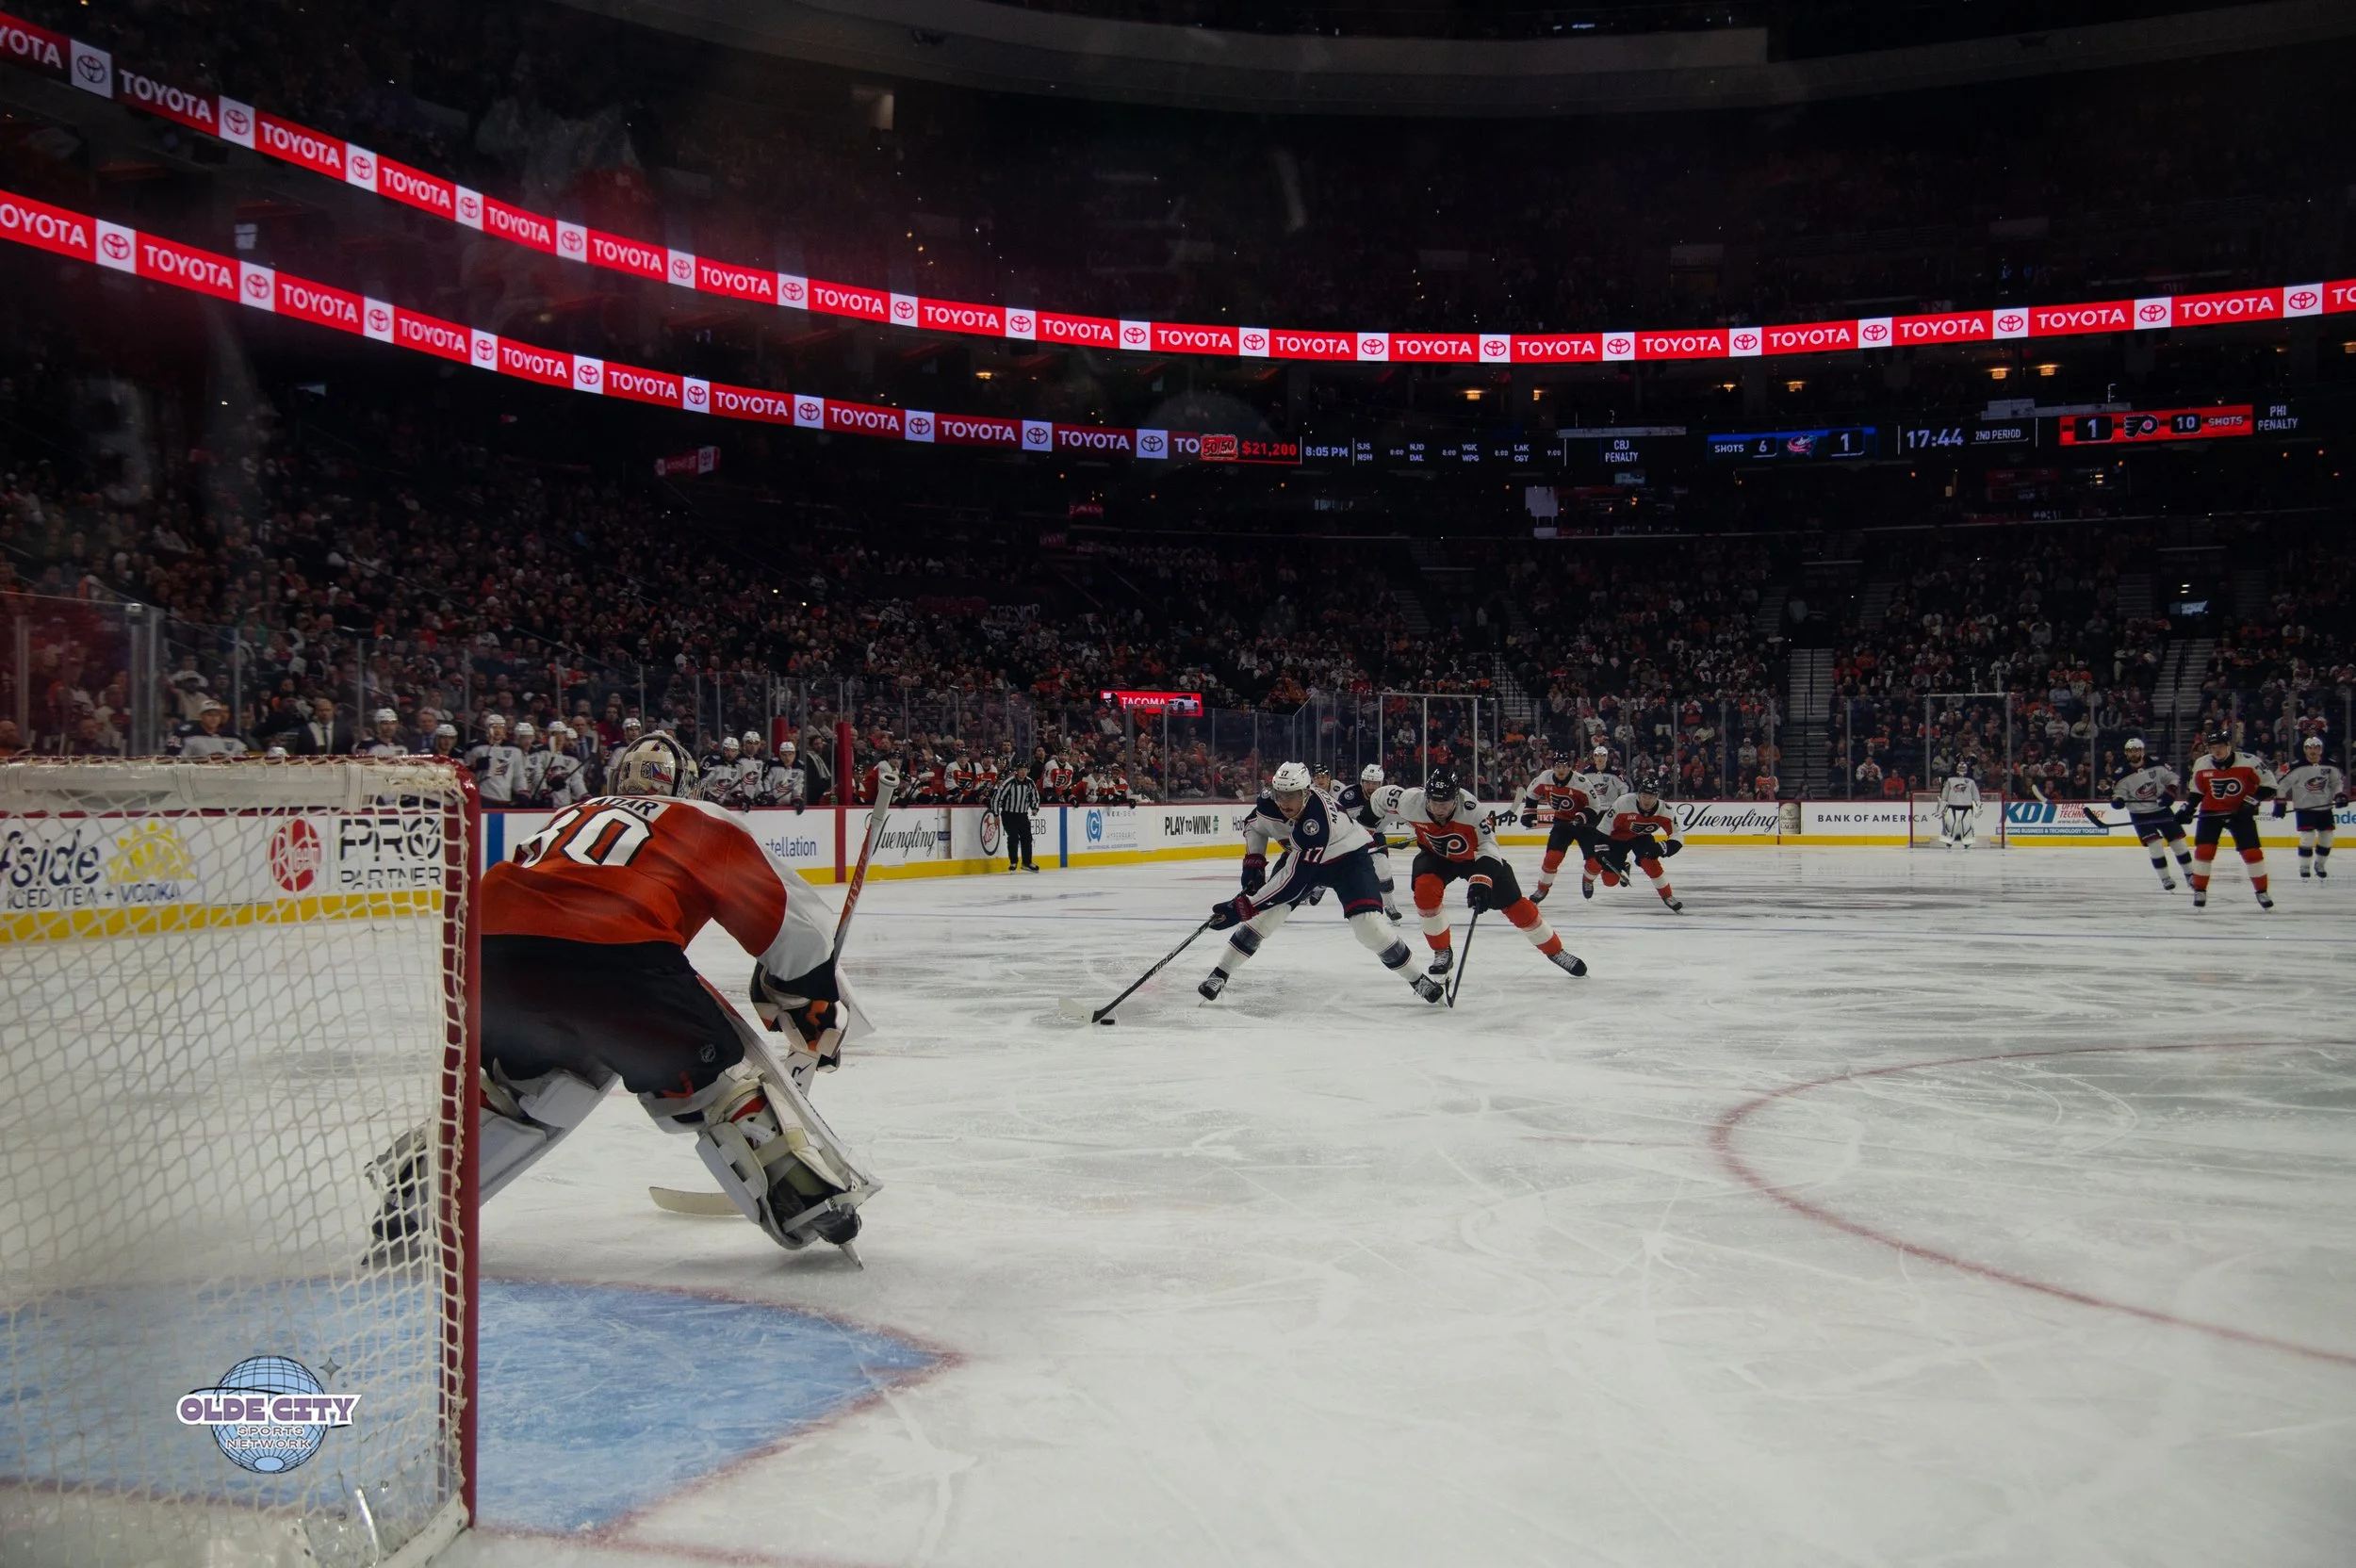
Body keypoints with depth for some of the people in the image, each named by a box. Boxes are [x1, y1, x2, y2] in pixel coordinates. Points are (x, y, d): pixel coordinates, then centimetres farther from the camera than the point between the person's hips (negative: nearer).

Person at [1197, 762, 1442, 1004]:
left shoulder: (1316, 822, -42)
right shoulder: (1269, 803, -22)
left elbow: (1293, 880, -42)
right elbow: (1254, 824, 4)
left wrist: (1243, 907, -42)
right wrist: (1254, 861, -11)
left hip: (1349, 859, -6)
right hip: (1301, 857, 6)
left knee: (1368, 925, -22)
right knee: (1265, 914, -11)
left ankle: (1417, 979, -2)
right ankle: (1219, 974, -1)